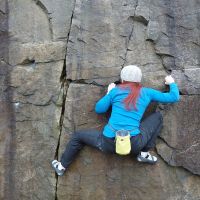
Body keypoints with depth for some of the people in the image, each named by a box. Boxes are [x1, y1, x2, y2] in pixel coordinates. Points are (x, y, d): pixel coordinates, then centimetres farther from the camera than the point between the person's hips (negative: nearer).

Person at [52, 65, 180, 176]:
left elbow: (99, 109, 14)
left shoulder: (115, 90, 6)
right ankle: (144, 153, 13)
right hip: (134, 144, 0)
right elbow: (174, 97, 15)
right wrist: (172, 83, 35)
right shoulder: (146, 92, 9)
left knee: (78, 136, 26)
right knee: (157, 116, 20)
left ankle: (62, 166, 37)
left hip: (109, 143, 0)